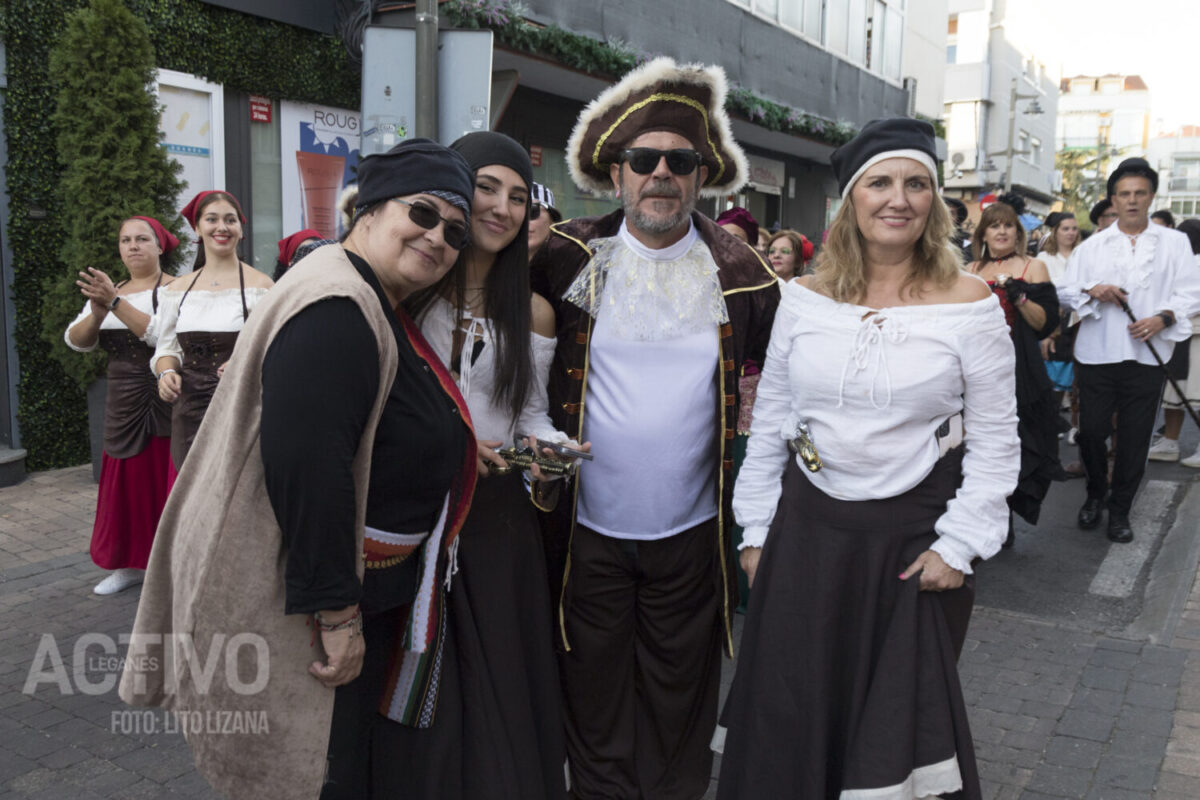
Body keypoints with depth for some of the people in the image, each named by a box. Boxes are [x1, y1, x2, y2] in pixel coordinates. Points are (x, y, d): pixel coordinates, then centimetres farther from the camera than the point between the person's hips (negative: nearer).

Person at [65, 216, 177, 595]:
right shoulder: (109, 291, 12)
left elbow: (161, 334, -22)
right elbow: (76, 340, 2)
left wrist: (115, 302, -25)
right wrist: (98, 312, -17)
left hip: (165, 404, -5)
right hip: (122, 404, 6)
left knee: (162, 482, -2)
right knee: (125, 484, 9)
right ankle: (129, 564, 19)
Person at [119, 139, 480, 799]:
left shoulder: (373, 308, 11)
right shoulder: (333, 315, -24)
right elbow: (304, 466, -32)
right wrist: (337, 614, -27)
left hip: (366, 585, 10)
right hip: (305, 604, -10)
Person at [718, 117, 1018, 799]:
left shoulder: (969, 302, -6)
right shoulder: (806, 297, 1)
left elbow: (995, 440, -4)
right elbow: (768, 422, 6)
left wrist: (959, 544, -9)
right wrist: (757, 530, 6)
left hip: (915, 536, -2)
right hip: (807, 527, 3)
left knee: (902, 721, 12)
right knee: (789, 715, 12)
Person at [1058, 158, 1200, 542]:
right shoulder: (1092, 246, 9)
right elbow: (1066, 292, 6)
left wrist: (1163, 318, -16)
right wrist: (1093, 292, -14)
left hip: (1146, 356, 0)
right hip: (1096, 354, 0)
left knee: (1135, 438, 5)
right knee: (1091, 430, 3)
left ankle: (1120, 508, 21)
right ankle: (1095, 494, 28)